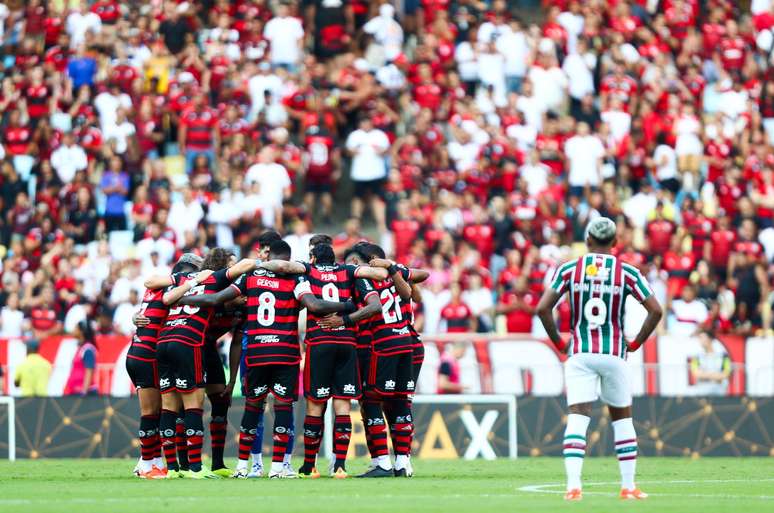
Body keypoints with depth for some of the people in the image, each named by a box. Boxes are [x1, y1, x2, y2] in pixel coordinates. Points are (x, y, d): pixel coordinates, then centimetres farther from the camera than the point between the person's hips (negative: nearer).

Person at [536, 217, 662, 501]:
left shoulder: (569, 270, 0)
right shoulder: (627, 273, -1)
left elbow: (543, 309, -6)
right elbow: (655, 310, -4)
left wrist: (558, 342, 6)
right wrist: (636, 342, 6)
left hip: (580, 353, 0)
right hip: (614, 354, 0)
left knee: (577, 417, -5)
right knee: (622, 417, 14)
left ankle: (573, 485, -18)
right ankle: (628, 486, 16)